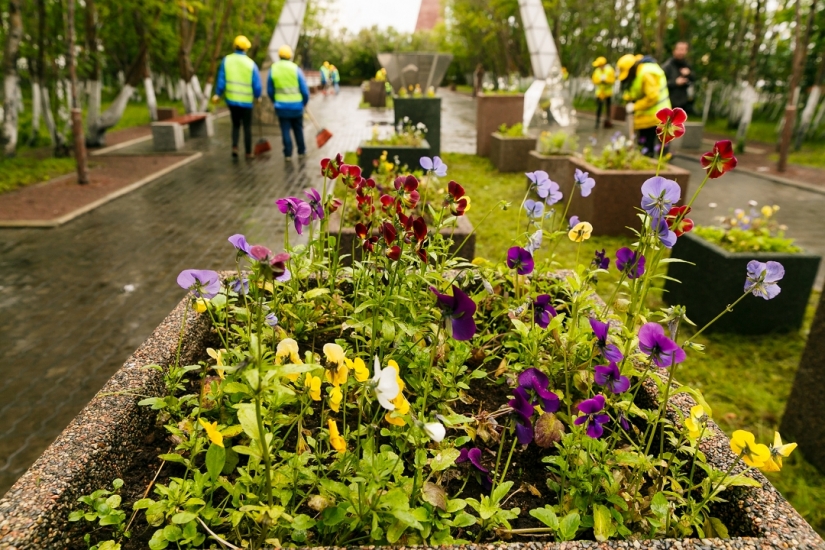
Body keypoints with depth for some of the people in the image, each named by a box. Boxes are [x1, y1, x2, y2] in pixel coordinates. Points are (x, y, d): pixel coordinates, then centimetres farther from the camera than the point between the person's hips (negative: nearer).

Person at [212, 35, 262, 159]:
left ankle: (234, 147, 1)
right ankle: (248, 153, 12)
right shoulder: (251, 63, -8)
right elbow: (257, 83, -6)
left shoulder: (226, 60, -2)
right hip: (246, 101, -2)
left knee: (236, 124, 19)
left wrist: (217, 94, 2)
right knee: (247, 127, 9)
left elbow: (221, 79, -5)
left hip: (231, 99, 2)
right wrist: (257, 96, 10)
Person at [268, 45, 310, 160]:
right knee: (298, 129, 15)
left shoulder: (273, 69, -2)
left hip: (281, 106, 0)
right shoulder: (296, 69, -7)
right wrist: (304, 103, 13)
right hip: (296, 105, 0)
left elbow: (270, 91, 3)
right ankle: (301, 151, 23)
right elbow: (305, 90, -5)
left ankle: (288, 154, 5)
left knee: (285, 130, 8)